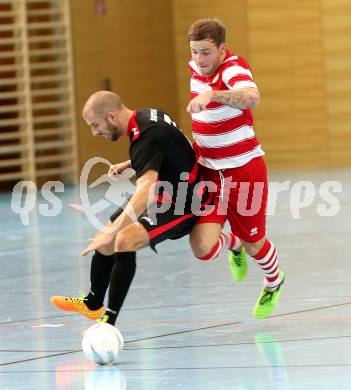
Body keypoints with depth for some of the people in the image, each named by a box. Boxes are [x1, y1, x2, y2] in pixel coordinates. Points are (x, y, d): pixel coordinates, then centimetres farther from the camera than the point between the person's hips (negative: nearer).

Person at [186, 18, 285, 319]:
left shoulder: (234, 68, -21)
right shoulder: (196, 69, 1)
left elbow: (251, 98, -47)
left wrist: (211, 94, -61)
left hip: (243, 170, -5)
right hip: (208, 170, 5)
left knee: (253, 245, 12)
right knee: (203, 247, -13)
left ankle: (274, 283, 49)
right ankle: (234, 247, 25)